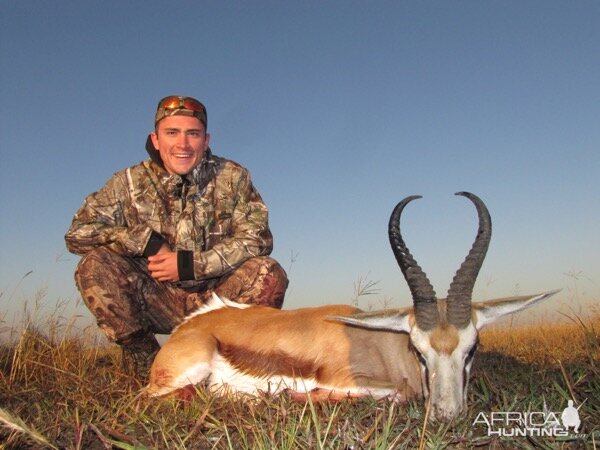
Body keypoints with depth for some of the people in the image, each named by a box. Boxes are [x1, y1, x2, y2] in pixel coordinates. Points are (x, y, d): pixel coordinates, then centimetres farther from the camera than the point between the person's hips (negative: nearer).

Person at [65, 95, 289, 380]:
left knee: (269, 275, -26)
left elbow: (258, 238, -12)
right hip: (156, 301, 0)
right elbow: (77, 233, -11)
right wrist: (148, 241, -21)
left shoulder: (233, 178, -3)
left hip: (215, 300, 0)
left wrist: (190, 264, -20)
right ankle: (145, 362, -7)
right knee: (94, 266, -22)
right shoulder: (129, 183, -4)